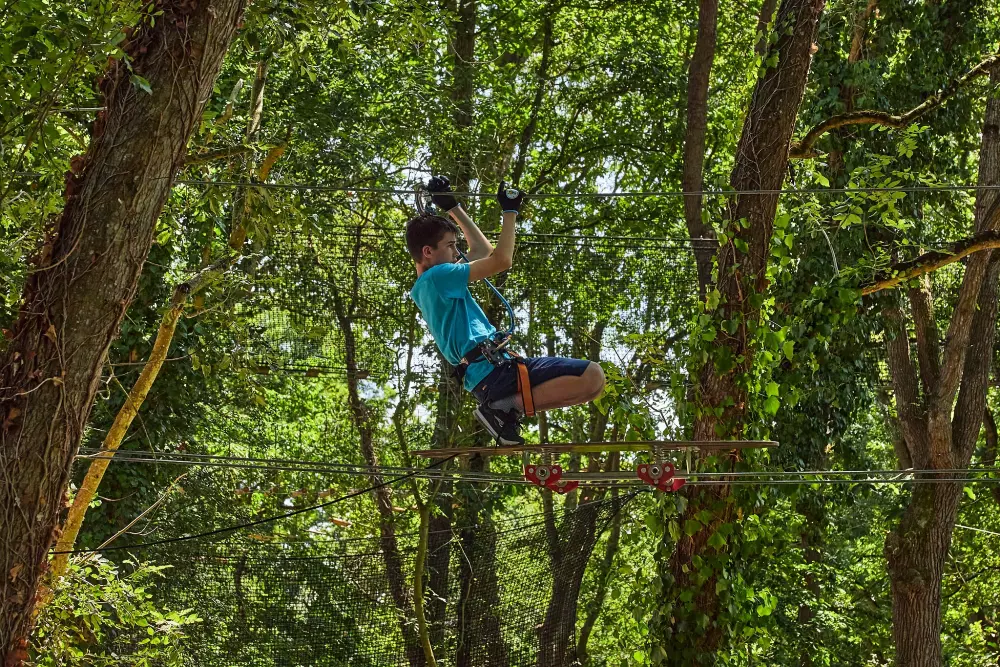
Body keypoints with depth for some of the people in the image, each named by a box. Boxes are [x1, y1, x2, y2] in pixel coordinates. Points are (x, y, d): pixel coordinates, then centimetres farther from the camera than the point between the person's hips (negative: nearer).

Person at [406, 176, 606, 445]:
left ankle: (505, 408, 6)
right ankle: (508, 406, -17)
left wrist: (452, 208, 38)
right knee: (592, 376, -22)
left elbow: (484, 252, 34)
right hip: (494, 370, -11)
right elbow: (501, 260, -11)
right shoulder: (437, 276, -7)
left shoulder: (425, 288, 24)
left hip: (484, 376, 11)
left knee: (589, 377, 20)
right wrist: (510, 211, 1)